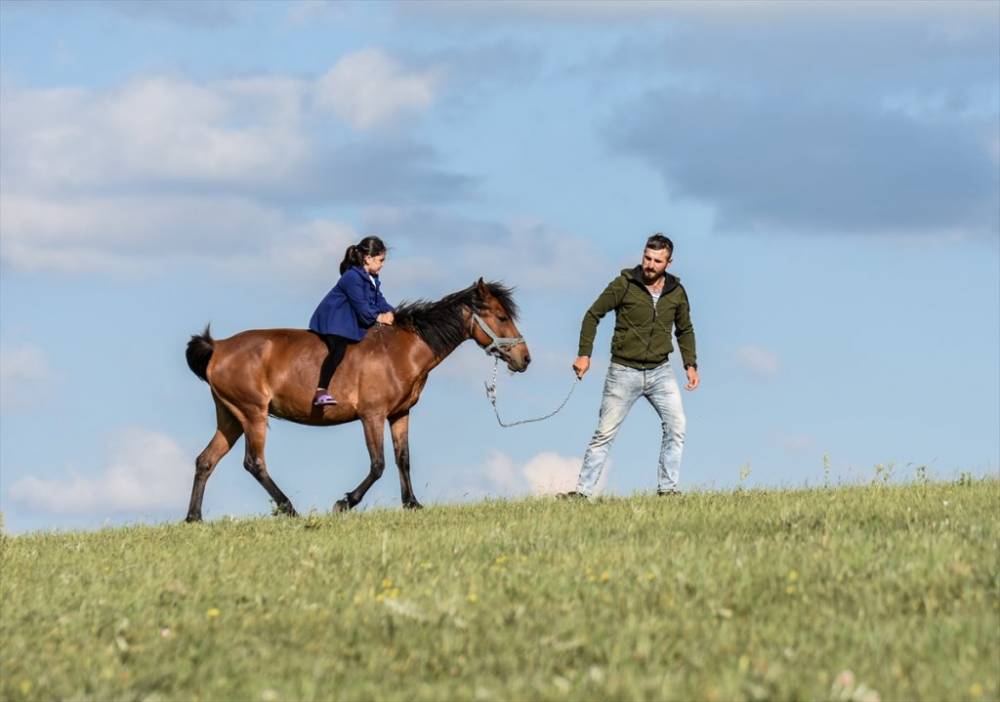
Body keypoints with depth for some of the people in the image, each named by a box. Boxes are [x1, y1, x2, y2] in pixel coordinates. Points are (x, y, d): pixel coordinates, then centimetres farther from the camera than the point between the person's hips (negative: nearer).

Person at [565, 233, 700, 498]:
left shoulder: (676, 292, 2)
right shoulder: (624, 285, -10)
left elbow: (685, 330, 16)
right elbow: (593, 315, -3)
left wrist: (691, 365, 7)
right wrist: (584, 354, -9)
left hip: (660, 371, 3)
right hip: (624, 372, -3)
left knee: (676, 427, -10)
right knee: (604, 433, 0)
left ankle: (668, 488, -2)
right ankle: (583, 490, 5)